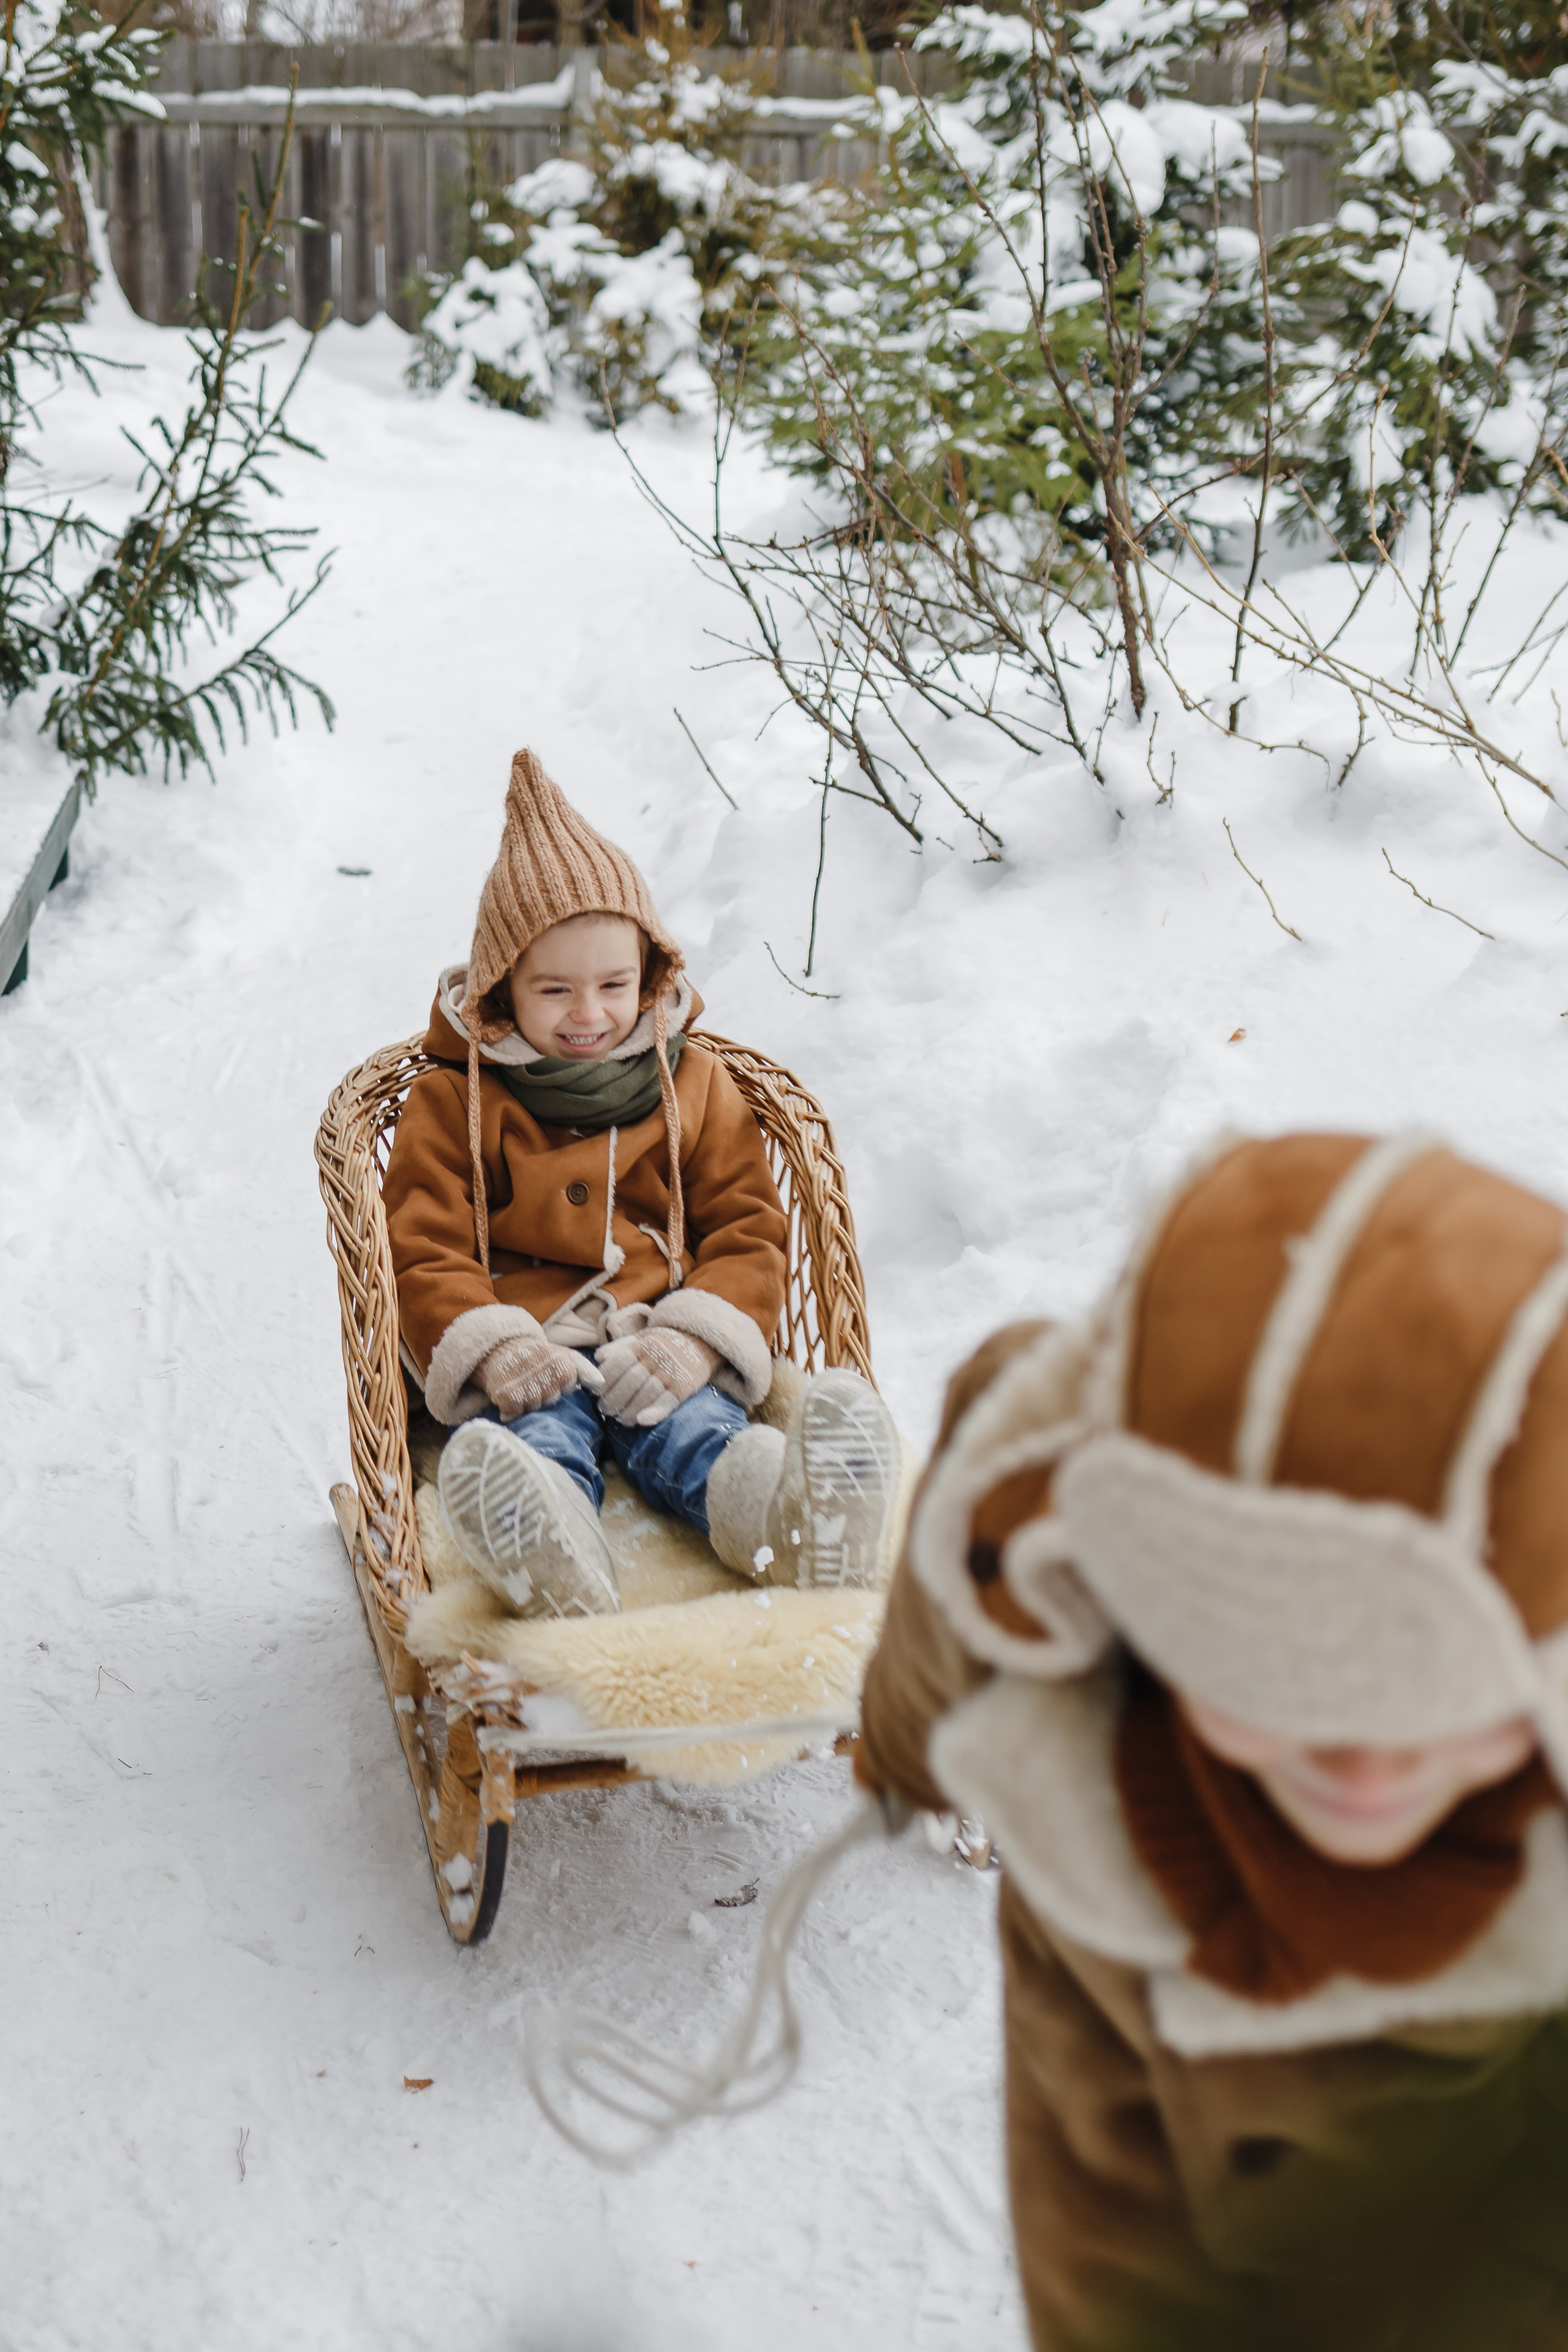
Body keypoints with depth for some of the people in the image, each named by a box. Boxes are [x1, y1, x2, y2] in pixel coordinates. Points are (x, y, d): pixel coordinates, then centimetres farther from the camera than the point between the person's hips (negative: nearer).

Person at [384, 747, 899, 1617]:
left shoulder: (696, 1086, 15)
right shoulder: (454, 1101, 9)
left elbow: (747, 1230, 11)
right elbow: (424, 1252, 4)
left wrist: (698, 1335, -10)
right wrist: (491, 1348, -17)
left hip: (655, 1346, 1)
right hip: (523, 1349, -1)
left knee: (690, 1419, -33)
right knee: (536, 1427, -36)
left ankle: (779, 1514, -66)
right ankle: (547, 1549, -69)